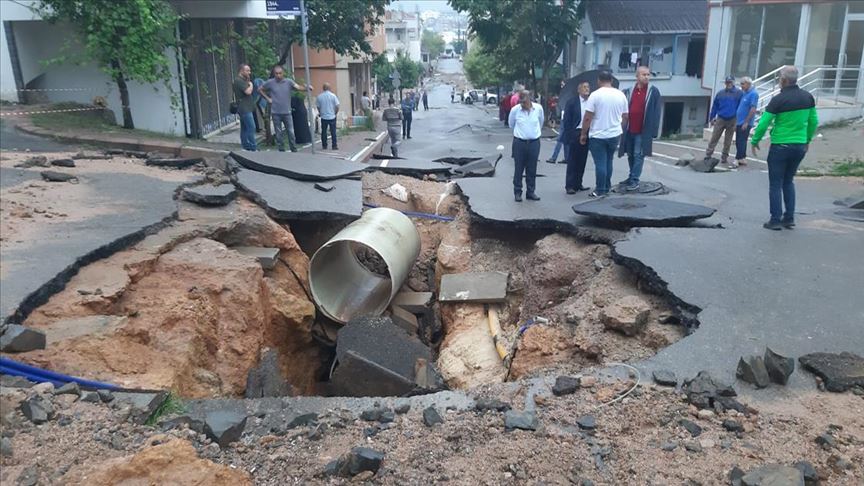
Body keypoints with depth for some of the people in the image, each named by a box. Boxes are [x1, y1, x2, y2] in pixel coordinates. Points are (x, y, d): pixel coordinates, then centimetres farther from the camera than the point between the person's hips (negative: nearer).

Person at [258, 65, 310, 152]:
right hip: (276, 112, 0)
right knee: (279, 133, 7)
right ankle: (281, 151, 16)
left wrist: (306, 88, -36)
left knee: (291, 132, 3)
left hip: (287, 112, 0)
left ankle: (294, 150, 13)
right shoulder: (270, 82, -1)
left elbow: (298, 86, -17)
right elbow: (260, 89, 11)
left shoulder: (288, 82, -1)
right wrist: (267, 98, 2)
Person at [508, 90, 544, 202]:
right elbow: (511, 124, 9)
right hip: (519, 142, -1)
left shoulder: (538, 108, -6)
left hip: (534, 142, 2)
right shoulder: (515, 110, -10)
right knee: (519, 169, 4)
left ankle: (530, 192, 18)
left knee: (532, 169, 8)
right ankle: (517, 192, 14)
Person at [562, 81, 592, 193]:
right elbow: (566, 120, -4)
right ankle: (569, 185, 3)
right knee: (572, 161, -1)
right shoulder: (571, 102, -3)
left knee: (582, 161, 10)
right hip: (575, 133, -4)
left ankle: (578, 184, 20)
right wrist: (568, 135, -9)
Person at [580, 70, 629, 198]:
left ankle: (600, 190, 2)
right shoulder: (621, 95, 4)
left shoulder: (595, 95, -11)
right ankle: (607, 187, 23)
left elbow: (588, 117, -13)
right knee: (608, 161, 17)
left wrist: (583, 134, -4)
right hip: (614, 135, 5)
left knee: (600, 163, -1)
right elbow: (625, 117, 9)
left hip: (598, 135, -5)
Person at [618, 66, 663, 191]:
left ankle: (635, 180, 1)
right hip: (629, 130, 4)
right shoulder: (628, 92, 6)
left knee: (638, 155, -3)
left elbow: (657, 112, -5)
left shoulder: (654, 92, -3)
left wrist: (654, 130, -9)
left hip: (643, 131, -4)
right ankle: (632, 177, 27)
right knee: (630, 155, 14)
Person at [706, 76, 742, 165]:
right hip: (720, 119, 1)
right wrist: (711, 118, 7)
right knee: (714, 138, -1)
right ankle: (707, 155, 1)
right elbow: (715, 106, 10)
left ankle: (724, 157, 16)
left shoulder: (739, 93, -2)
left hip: (732, 121, -1)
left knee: (728, 142, 7)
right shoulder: (720, 94, 6)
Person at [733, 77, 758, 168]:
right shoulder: (743, 93, 14)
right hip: (739, 122, 9)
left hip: (745, 123, -9)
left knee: (741, 142, -7)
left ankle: (737, 160, -6)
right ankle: (743, 159, 20)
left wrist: (746, 122, -19)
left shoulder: (753, 94, -12)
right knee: (738, 142, 12)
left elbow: (753, 109, -18)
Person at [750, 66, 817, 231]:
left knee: (776, 184, 3)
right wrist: (807, 140, 23)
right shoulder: (808, 97, 3)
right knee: (788, 182, 18)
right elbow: (814, 121, 11)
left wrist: (755, 141, 0)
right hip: (800, 146, 6)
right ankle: (789, 218, 17)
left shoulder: (778, 100, -14)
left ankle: (775, 220, 3)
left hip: (780, 147, -5)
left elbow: (763, 123, -14)